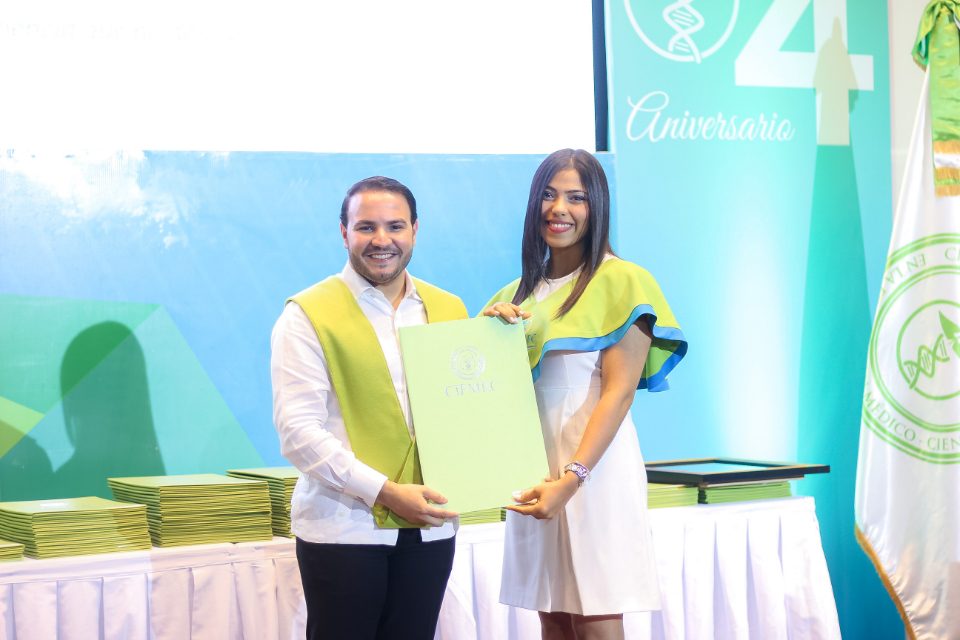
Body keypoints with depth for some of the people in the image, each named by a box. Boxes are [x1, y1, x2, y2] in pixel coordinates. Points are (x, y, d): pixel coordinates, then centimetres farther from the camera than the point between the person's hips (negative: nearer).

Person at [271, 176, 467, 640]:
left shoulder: (448, 310, 11)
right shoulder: (309, 315, -3)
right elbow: (299, 431, -11)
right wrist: (384, 492, -17)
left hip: (429, 526, 4)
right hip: (344, 528, -4)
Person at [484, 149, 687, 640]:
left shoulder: (621, 281, -4)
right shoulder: (519, 292, 14)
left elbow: (619, 392, -11)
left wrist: (572, 477, -21)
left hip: (594, 467, -6)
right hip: (533, 467, 6)